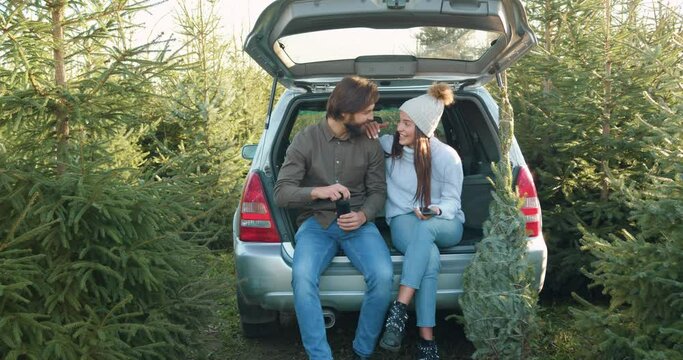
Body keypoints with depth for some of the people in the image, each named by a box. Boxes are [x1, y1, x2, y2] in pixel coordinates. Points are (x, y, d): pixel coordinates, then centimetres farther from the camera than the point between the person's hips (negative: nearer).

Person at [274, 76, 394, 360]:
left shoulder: (370, 144, 3)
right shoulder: (305, 140, -4)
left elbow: (378, 191, 5)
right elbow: (281, 193, -7)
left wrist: (362, 215, -16)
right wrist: (317, 191, -25)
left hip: (358, 222, 2)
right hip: (316, 222, -1)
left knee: (383, 275, -27)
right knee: (302, 276, -33)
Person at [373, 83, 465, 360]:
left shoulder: (447, 156, -8)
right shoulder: (388, 145, 0)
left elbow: (452, 200, -3)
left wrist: (435, 211, -26)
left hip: (445, 224, 0)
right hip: (403, 221, 1)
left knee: (424, 229, -41)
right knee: (430, 258, -36)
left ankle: (399, 310, -42)